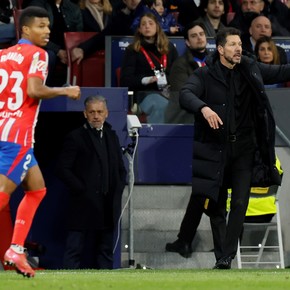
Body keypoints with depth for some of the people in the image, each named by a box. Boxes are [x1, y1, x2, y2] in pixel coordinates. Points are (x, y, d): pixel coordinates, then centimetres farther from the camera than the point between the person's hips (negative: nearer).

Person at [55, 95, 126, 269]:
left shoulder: (111, 136, 15)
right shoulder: (76, 138, -3)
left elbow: (121, 169, 21)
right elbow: (63, 169, -9)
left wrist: (117, 191, 6)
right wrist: (81, 189, -13)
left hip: (108, 207, 6)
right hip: (84, 206, -6)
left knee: (105, 251, 9)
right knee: (75, 248, -6)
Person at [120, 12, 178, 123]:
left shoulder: (169, 47, 23)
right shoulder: (133, 50, 13)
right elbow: (125, 81, 5)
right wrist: (146, 80, -14)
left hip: (170, 90, 3)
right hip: (146, 93, -3)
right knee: (162, 106, -40)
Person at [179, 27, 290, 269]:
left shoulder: (251, 69, 5)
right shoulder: (205, 75, -6)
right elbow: (185, 94, -21)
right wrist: (204, 108, -40)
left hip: (244, 149, 2)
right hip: (216, 149, -2)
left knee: (240, 204, -7)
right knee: (217, 206, 6)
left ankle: (227, 256, -6)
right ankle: (220, 255, 13)